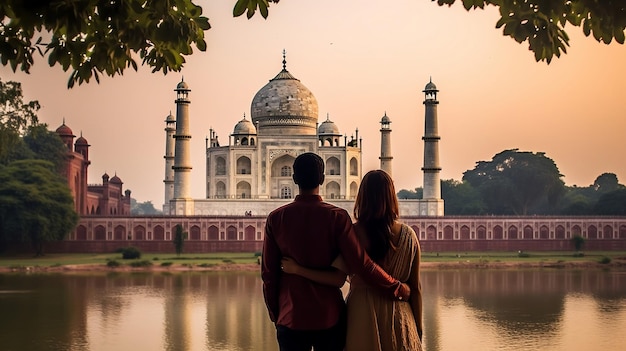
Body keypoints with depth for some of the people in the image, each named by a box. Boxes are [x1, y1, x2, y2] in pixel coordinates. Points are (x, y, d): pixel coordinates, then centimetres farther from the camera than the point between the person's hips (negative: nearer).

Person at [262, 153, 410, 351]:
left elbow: (268, 273, 1)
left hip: (290, 318, 1)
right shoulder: (337, 217, -8)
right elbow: (361, 264, -13)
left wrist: (274, 313, 13)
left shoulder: (276, 218, -3)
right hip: (329, 317, -1)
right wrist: (398, 289, -2)